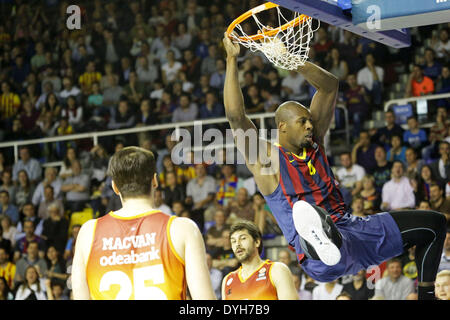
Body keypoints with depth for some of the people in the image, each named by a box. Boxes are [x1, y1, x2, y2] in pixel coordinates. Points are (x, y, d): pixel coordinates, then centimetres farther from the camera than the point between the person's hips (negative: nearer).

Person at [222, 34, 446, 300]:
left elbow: (330, 85, 15)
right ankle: (320, 241, -84)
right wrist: (232, 60, -13)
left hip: (352, 228, 8)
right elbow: (235, 116, -15)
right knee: (309, 214, -47)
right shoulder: (267, 158, -1)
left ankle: (426, 294, 7)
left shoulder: (315, 144, 15)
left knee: (434, 223, 6)